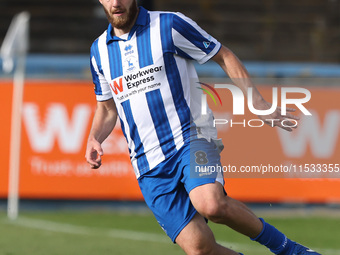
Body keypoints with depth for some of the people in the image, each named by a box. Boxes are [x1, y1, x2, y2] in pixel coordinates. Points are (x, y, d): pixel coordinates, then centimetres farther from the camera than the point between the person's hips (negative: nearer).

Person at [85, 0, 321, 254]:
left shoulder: (169, 25, -2)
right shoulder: (99, 50, 12)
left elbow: (224, 56, 6)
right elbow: (107, 108, 25)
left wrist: (260, 104, -2)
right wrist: (94, 138, 4)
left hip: (191, 139, -3)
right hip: (149, 166, 3)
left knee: (211, 203, -34)